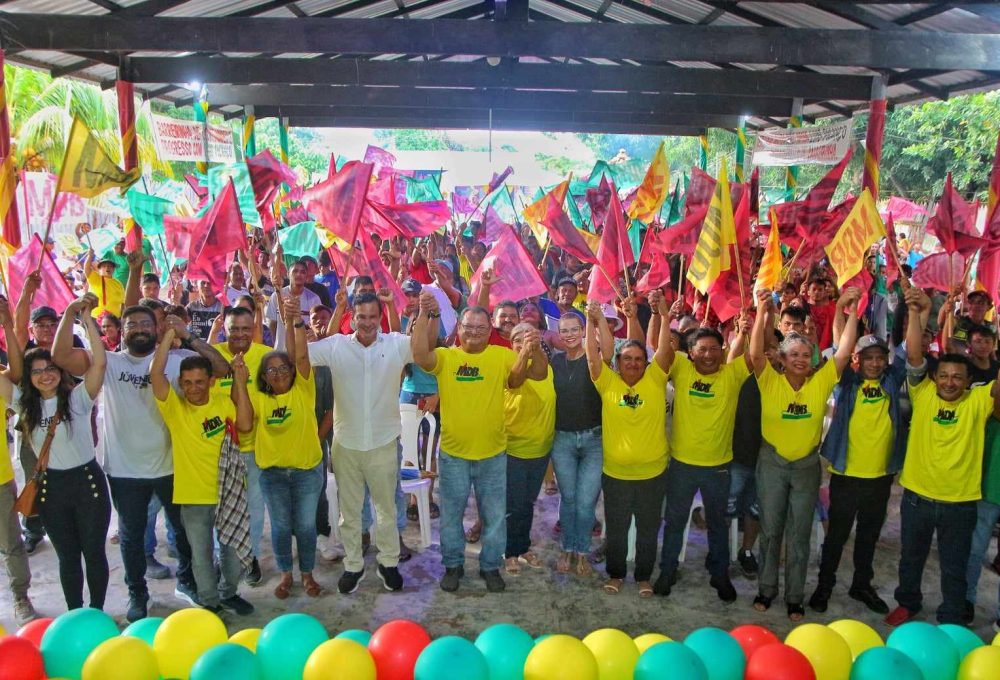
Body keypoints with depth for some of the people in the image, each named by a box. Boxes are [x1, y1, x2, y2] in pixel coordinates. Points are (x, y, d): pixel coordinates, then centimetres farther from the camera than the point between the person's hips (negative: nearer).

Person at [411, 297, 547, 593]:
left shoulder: (503, 356, -5)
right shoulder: (445, 356, -8)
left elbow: (539, 373, -12)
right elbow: (419, 354, -27)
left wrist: (535, 348, -31)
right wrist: (425, 315, -34)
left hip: (493, 454, 1)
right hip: (452, 454, 0)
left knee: (495, 516, 14)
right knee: (451, 514, 16)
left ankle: (491, 566, 34)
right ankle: (453, 565, 36)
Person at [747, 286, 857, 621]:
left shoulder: (821, 382, -6)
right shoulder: (770, 380, -11)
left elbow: (844, 352, -12)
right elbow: (755, 353, -26)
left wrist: (852, 313, -19)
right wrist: (762, 312, -36)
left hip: (807, 465, 1)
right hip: (771, 463, -1)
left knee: (799, 534, 11)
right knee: (770, 529, 10)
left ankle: (794, 597, 24)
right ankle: (766, 589, 26)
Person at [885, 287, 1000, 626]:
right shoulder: (923, 394, -6)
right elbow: (913, 355, -17)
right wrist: (915, 312, -30)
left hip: (959, 502, 0)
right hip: (917, 495, 1)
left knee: (954, 567, 15)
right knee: (911, 557, 20)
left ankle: (951, 622, 33)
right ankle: (907, 603, 42)